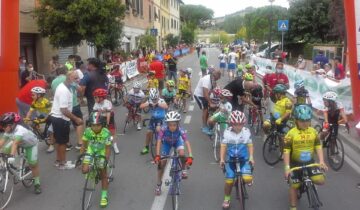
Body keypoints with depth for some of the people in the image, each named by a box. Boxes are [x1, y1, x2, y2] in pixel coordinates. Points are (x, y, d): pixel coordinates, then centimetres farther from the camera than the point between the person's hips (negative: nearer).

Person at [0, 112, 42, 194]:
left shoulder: (19, 130, -41)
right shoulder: (8, 131, -21)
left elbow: (15, 143, -53)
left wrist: (12, 156, -63)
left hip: (31, 144, -6)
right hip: (20, 143, 6)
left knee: (33, 164, -7)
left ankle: (37, 183, 11)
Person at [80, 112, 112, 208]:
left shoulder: (106, 133, -32)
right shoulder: (87, 131, -26)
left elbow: (107, 148, -22)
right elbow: (84, 144, -9)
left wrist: (106, 160, -28)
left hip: (101, 152, -2)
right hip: (91, 150, 2)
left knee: (103, 174, 2)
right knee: (85, 170, -15)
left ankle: (104, 196, 16)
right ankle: (90, 170, 23)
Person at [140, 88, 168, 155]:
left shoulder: (161, 101, -15)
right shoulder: (149, 101, -6)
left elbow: (166, 106, -36)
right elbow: (141, 106, -19)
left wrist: (158, 104, -48)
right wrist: (148, 104, -36)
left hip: (161, 118, -3)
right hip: (153, 119, 3)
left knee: (158, 129, -27)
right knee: (149, 132, -1)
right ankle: (146, 147, 15)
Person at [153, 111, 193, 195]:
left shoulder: (180, 130, -37)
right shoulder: (163, 129, -37)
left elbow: (187, 143, -43)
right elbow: (159, 142, -37)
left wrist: (190, 156, -54)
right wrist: (157, 155, -48)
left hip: (177, 141, -1)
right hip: (167, 142, 1)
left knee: (182, 154, -31)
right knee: (161, 162, -7)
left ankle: (183, 169, -1)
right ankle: (159, 184, 11)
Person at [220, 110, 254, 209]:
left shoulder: (246, 132, -7)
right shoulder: (227, 132, -9)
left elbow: (250, 145, -1)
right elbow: (223, 146, -5)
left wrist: (251, 157, -11)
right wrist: (222, 159, -12)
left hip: (244, 159, 0)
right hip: (231, 159, 1)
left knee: (247, 179, -19)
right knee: (229, 181, 2)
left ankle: (248, 177, 19)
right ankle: (226, 199, 25)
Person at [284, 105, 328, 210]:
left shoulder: (313, 132, -3)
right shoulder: (291, 133, -15)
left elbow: (318, 147, 2)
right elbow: (286, 151, -14)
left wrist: (321, 161, -12)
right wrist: (287, 167, -20)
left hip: (310, 162, 3)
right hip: (295, 163, -2)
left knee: (321, 180, -14)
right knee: (294, 186, 5)